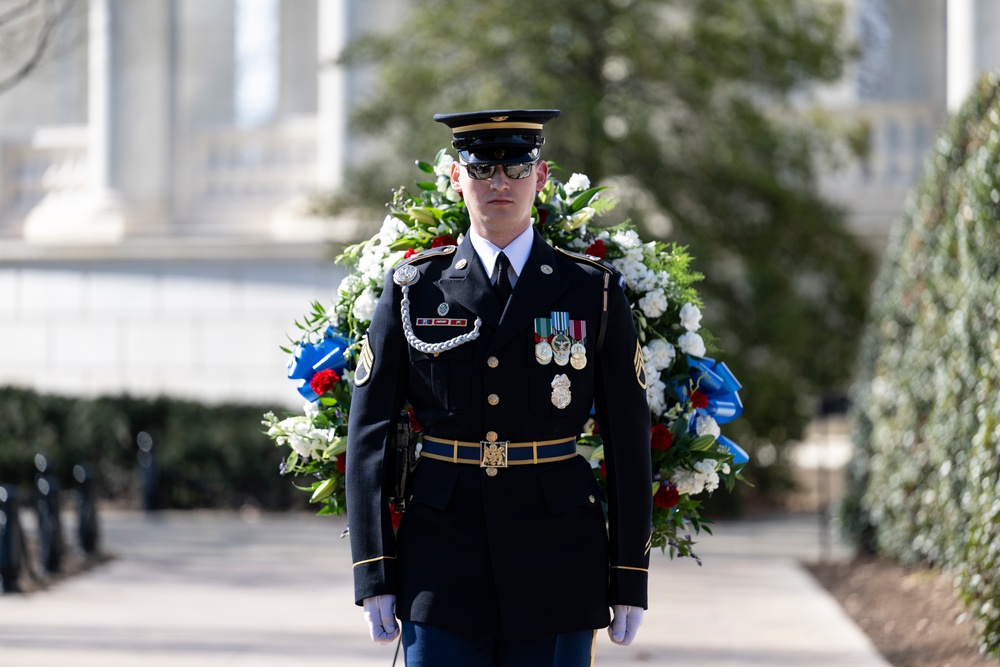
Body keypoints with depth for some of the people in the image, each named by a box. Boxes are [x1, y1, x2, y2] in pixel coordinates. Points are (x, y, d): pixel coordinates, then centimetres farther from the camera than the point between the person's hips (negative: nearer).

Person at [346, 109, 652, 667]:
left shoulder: (596, 292, 4)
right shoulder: (412, 289, 5)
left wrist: (631, 580, 0)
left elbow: (629, 442, 3)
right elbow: (369, 434, 3)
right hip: (443, 570, 0)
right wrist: (375, 574, -3)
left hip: (558, 568, 0)